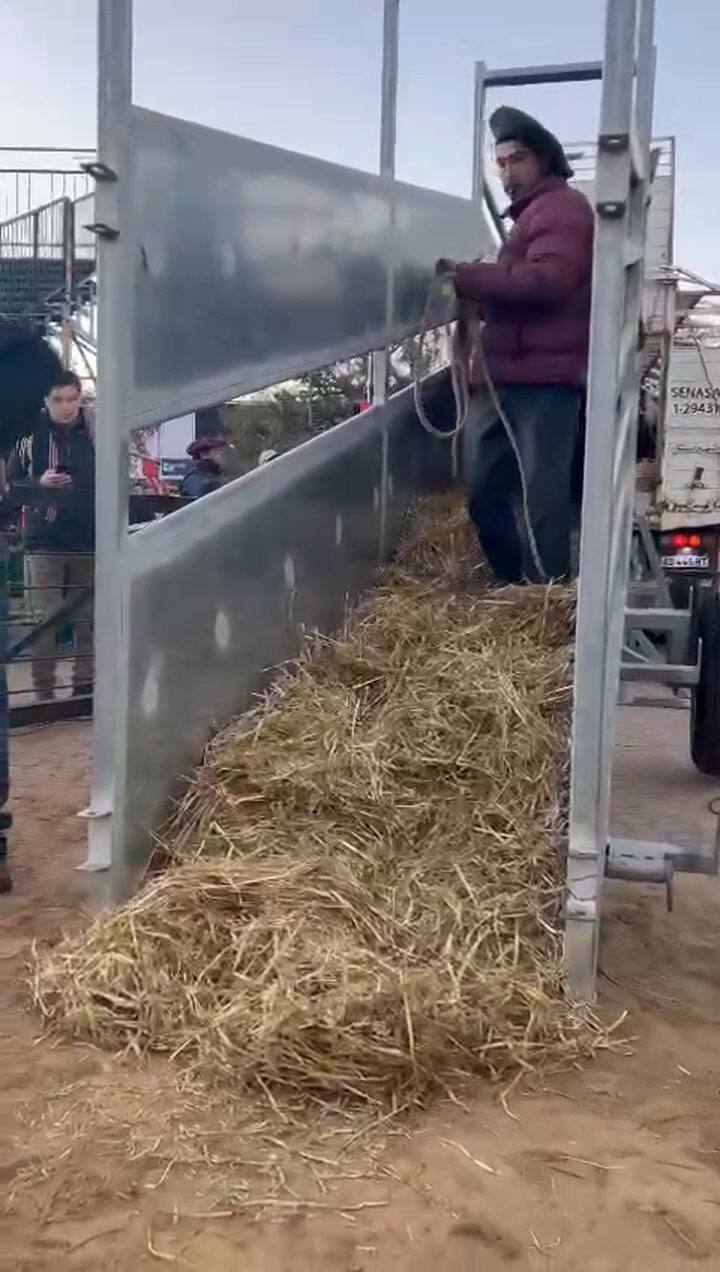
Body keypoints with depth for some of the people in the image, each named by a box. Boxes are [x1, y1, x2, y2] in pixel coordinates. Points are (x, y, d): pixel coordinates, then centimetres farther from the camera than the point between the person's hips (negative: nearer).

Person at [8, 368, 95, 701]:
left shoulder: (96, 429, 0)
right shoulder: (31, 432, -4)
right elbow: (10, 483, 2)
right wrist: (39, 483, -17)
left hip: (88, 540, 2)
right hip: (45, 541, -2)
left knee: (87, 619, 10)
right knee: (46, 619, 1)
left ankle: (84, 685, 20)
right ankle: (44, 692, 9)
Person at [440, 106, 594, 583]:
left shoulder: (562, 207, -2)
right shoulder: (532, 214, 29)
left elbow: (546, 279, -19)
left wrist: (467, 277, -15)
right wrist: (478, 296, 14)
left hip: (543, 378, -10)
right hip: (506, 377, 10)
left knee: (540, 501, -10)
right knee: (486, 495, 10)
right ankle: (517, 590, 19)